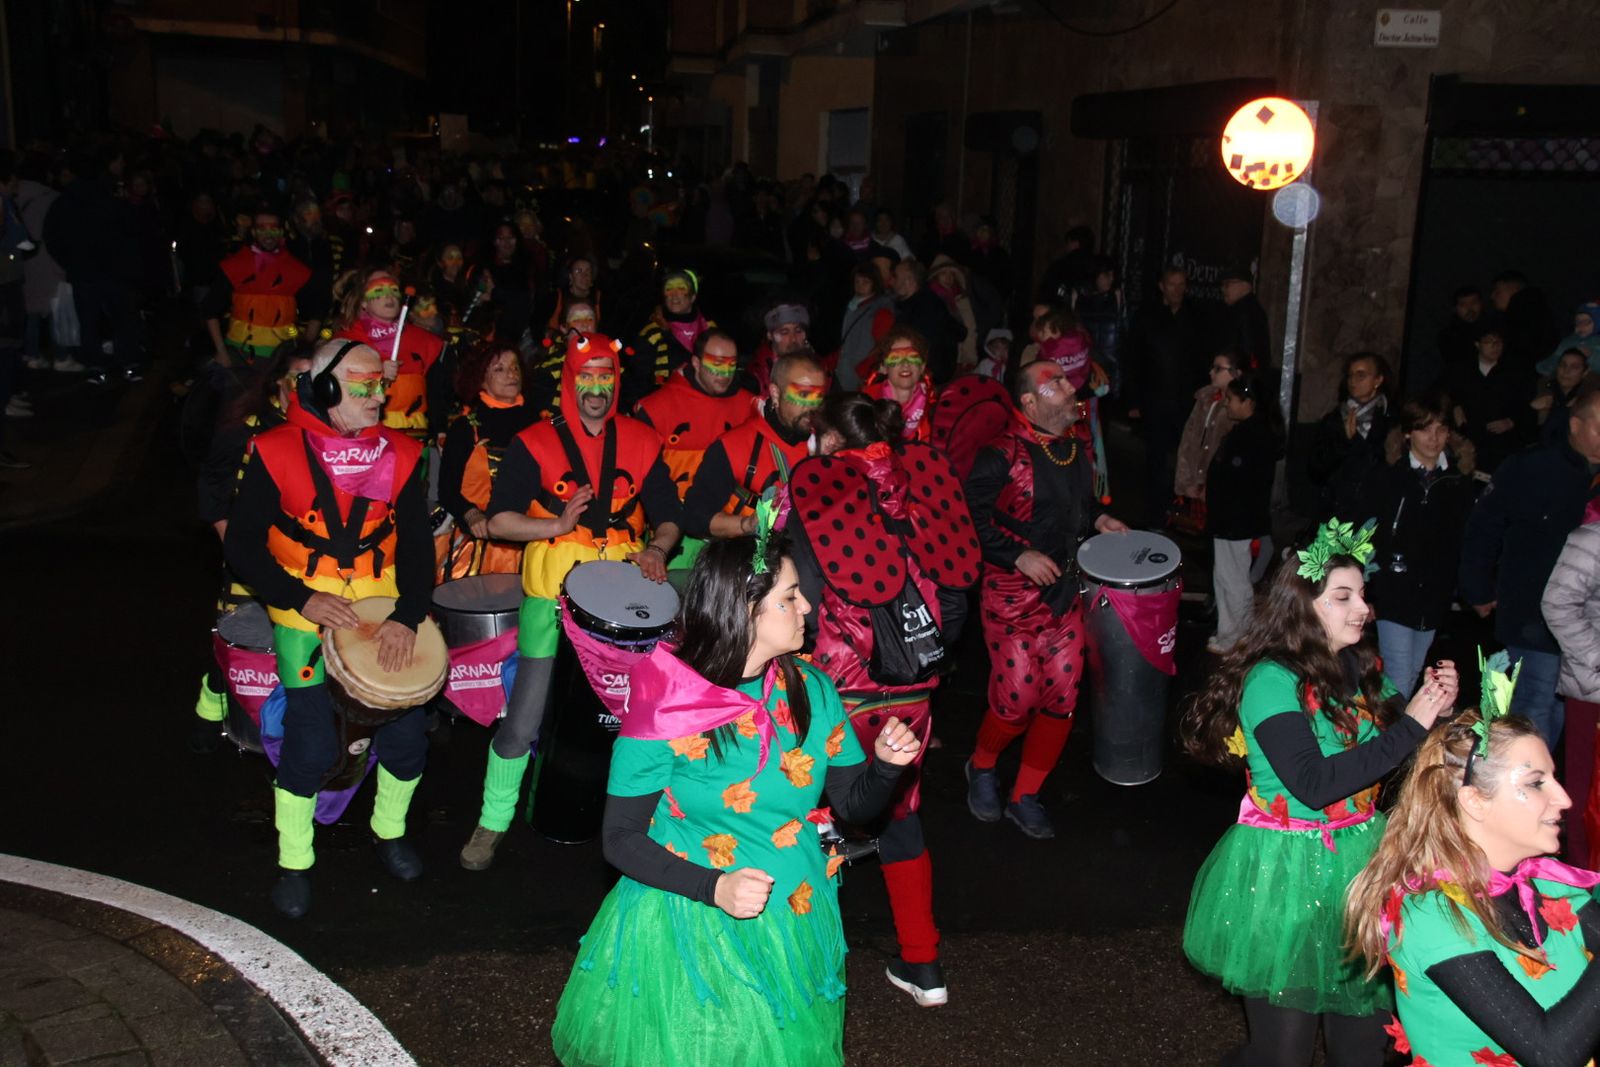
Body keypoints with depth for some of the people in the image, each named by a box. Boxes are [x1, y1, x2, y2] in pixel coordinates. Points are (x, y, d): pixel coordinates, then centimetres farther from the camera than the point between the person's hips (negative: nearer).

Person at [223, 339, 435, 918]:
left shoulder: (398, 454, 2)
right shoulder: (276, 453, -6)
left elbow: (417, 544, -2)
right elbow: (242, 545, -6)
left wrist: (407, 617, -16)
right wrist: (302, 599, -17)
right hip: (305, 611, -3)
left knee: (407, 734, -3)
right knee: (311, 743, -10)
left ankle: (390, 830, 26)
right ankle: (294, 863, 13)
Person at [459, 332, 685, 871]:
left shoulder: (642, 442, 6)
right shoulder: (535, 443, -3)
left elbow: (667, 516, 11)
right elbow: (499, 520, -4)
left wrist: (657, 549, -9)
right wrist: (557, 526, -18)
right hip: (553, 596, -3)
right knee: (523, 721, -3)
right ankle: (493, 822, 17)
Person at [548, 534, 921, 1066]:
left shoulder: (812, 691, -5)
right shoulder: (666, 708, -18)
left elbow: (853, 803, 4)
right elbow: (620, 839, -13)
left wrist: (885, 764, -18)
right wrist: (714, 888, -26)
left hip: (795, 928, 4)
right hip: (685, 931, -4)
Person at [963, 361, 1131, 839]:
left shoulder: (1075, 447, 10)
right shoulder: (1003, 454, -15)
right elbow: (973, 517, -16)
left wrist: (1098, 518, 9)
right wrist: (1019, 555, -21)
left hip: (1065, 593, 7)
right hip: (1013, 596, -7)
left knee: (1062, 696, 5)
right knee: (1018, 698, -6)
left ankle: (1025, 796, 21)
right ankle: (982, 767, 25)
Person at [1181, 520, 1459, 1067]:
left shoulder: (1358, 667, 4)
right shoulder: (1271, 680, -18)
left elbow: (1383, 756, 11)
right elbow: (1313, 784, -27)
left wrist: (1433, 704, -6)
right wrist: (1410, 727, -24)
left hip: (1359, 860, 7)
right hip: (1287, 875, -7)